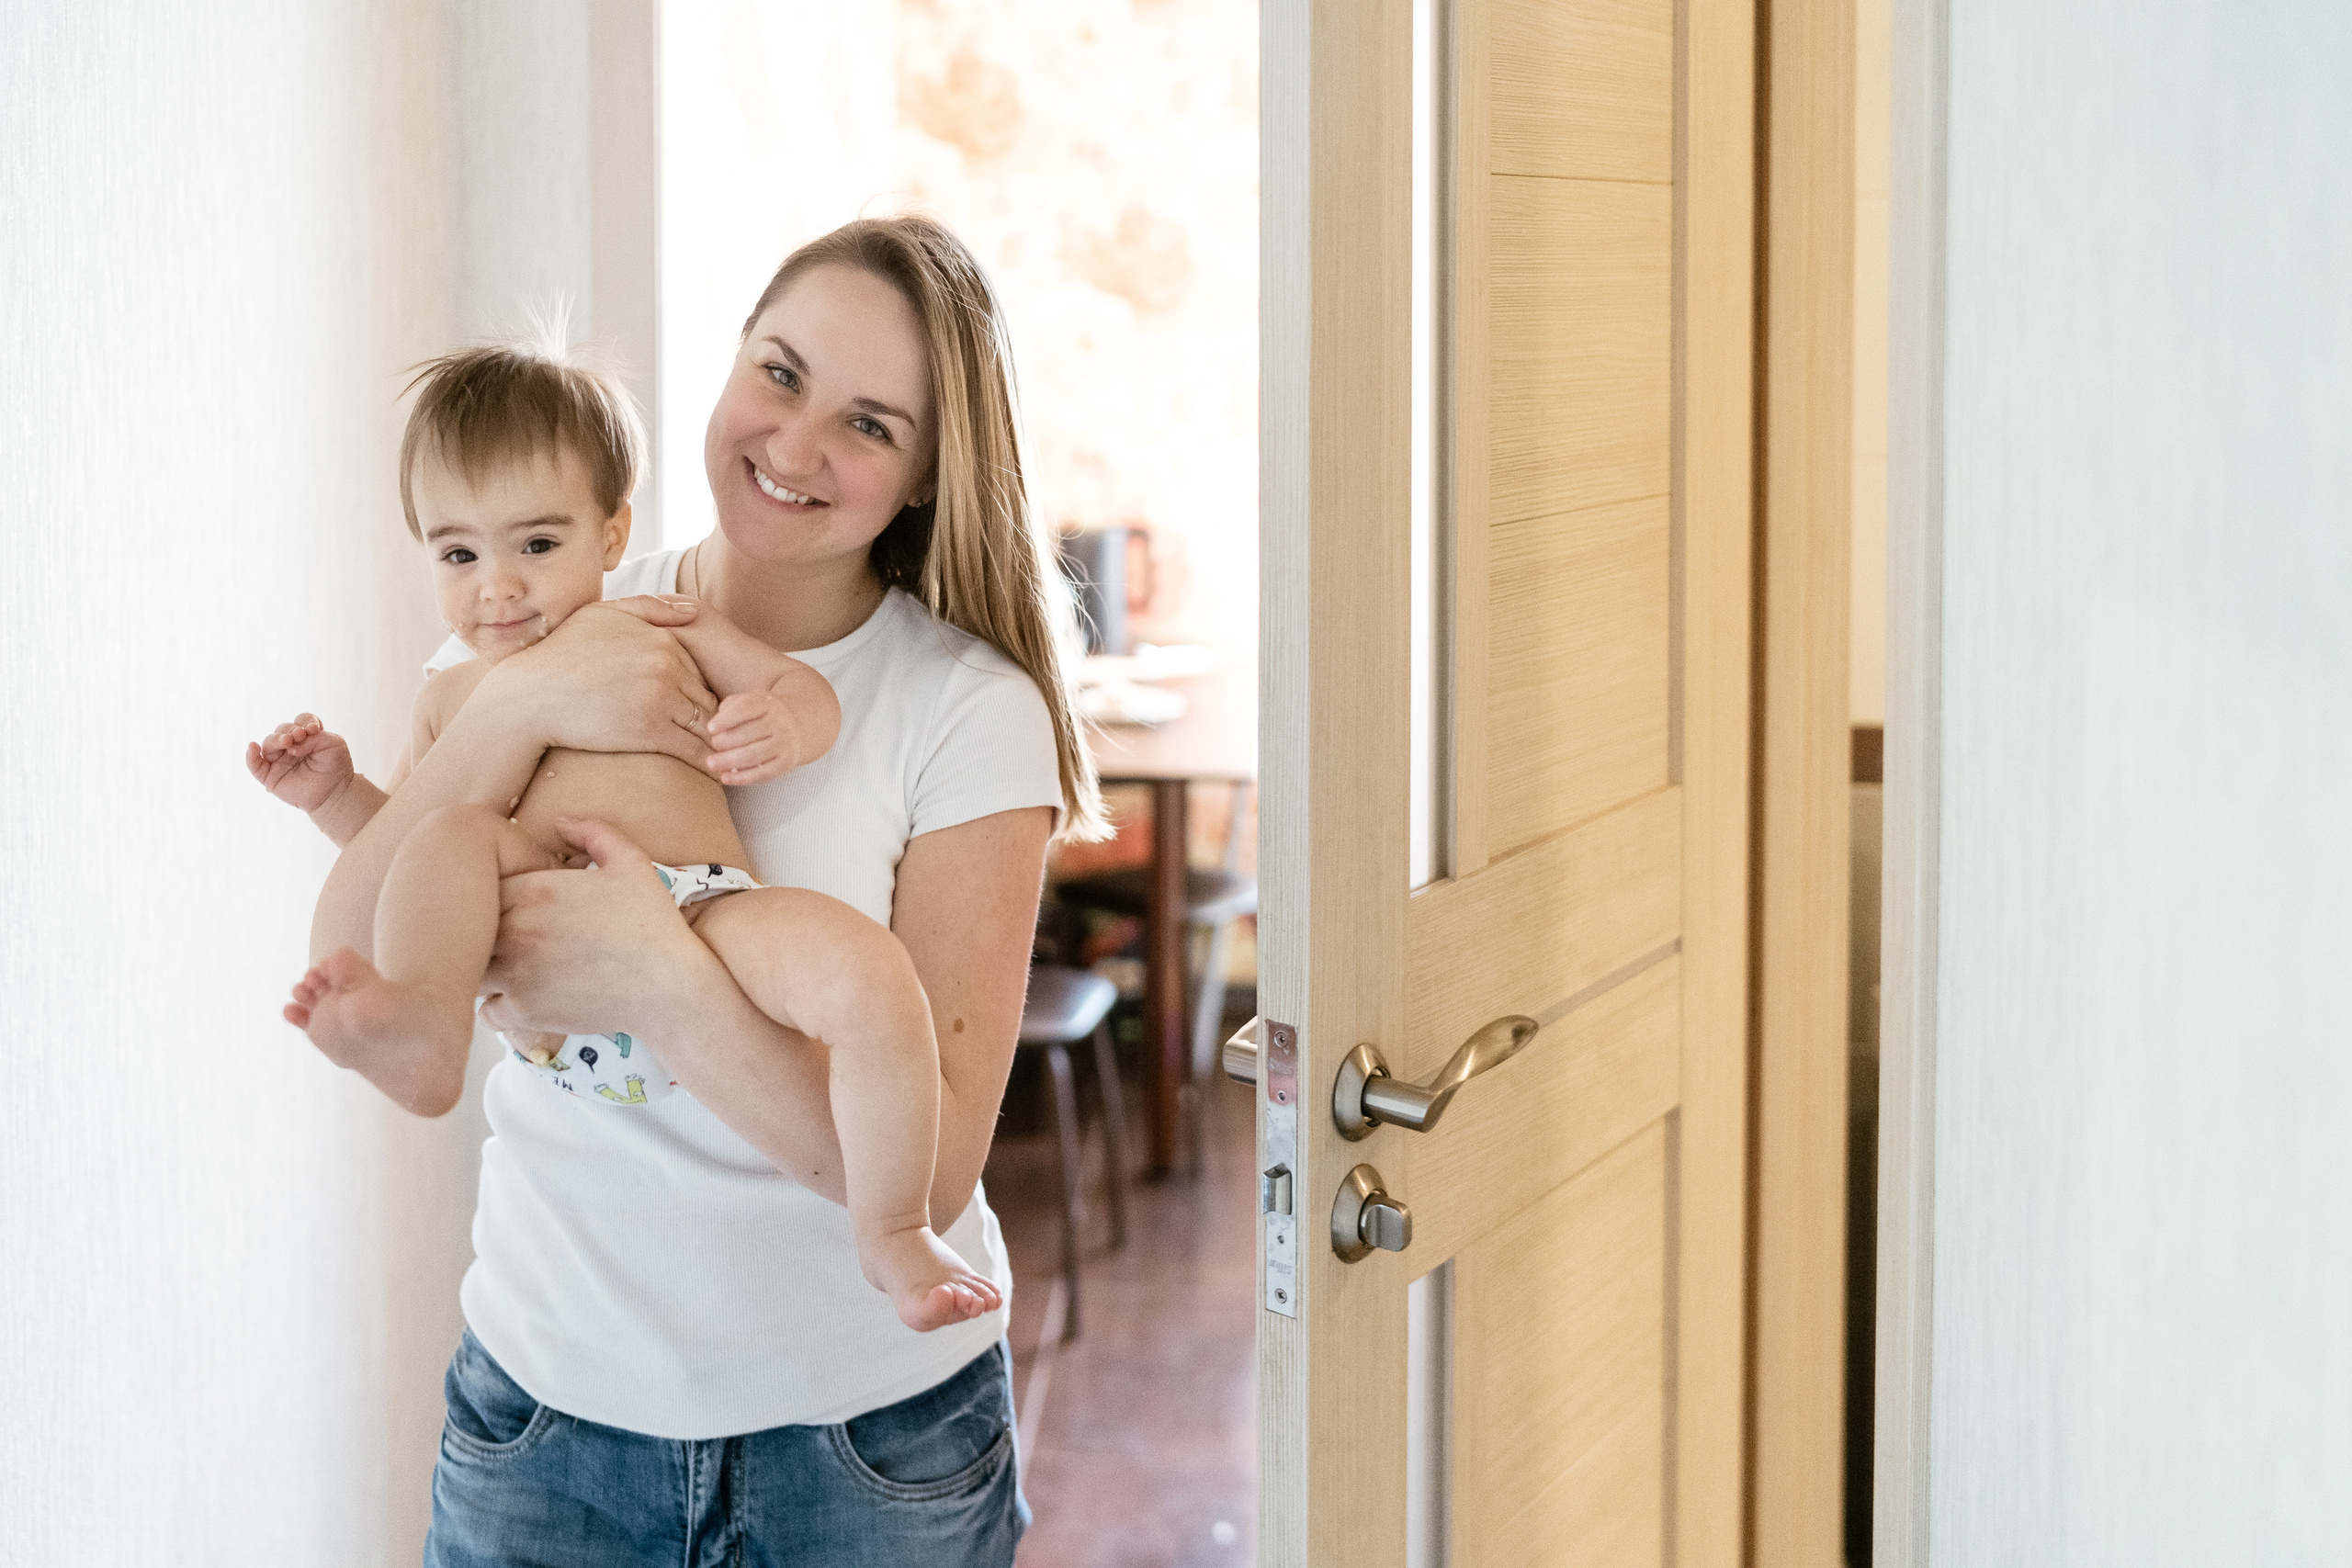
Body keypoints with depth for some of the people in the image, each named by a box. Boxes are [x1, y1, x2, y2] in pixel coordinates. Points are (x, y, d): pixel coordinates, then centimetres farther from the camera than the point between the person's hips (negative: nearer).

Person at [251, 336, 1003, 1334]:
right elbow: (405, 852, 32)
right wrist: (335, 794, 13)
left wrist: (784, 725, -10)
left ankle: (894, 1236, -16)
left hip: (706, 921, -2)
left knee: (867, 968, -29)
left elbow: (805, 688, 14)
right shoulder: (453, 700, 25)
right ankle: (420, 1035, -43)